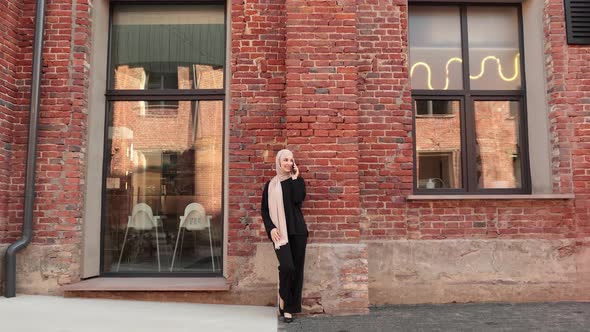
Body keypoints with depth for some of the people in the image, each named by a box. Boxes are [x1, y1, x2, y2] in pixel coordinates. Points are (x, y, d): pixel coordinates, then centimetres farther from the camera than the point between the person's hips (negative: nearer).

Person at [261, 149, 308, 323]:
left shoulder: (298, 181, 9)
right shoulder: (270, 185, 9)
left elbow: (298, 199, -12)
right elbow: (264, 210, 6)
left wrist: (294, 178, -5)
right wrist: (271, 228, -7)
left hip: (298, 230, 2)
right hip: (280, 232, -1)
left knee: (297, 269, 1)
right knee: (287, 266, -18)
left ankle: (290, 307, 13)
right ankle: (283, 298, 8)